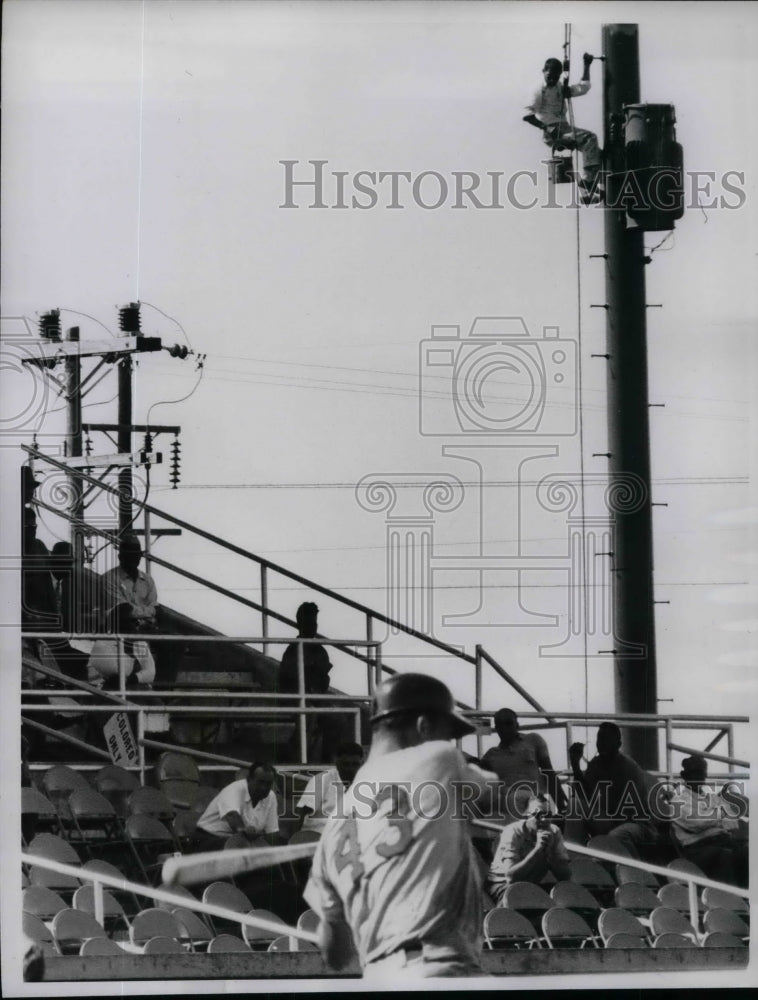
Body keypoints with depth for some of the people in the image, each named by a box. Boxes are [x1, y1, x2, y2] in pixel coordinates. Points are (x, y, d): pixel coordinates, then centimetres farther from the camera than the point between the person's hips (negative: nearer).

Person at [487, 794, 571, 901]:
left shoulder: (554, 832, -5)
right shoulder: (513, 832, -19)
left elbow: (565, 876, -10)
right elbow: (510, 876, -30)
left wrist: (549, 850, -25)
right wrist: (538, 848, -34)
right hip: (503, 884, -6)